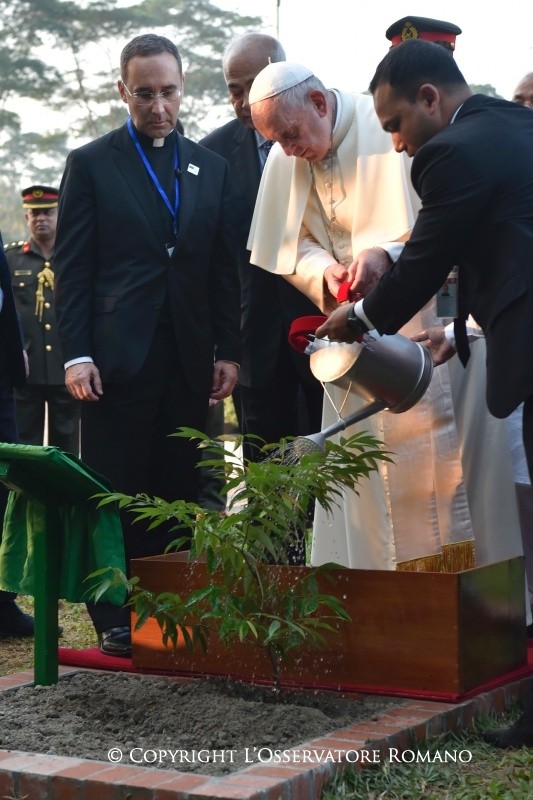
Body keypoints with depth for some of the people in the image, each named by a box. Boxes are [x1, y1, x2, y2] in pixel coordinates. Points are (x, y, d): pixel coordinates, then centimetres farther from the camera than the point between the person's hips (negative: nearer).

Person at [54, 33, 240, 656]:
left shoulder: (209, 168, 15)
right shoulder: (91, 164, 5)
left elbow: (224, 271, 15)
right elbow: (71, 269, 0)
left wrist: (227, 351, 6)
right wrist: (76, 355, -8)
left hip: (190, 359, 3)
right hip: (117, 358, -3)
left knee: (178, 495, 4)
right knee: (115, 494, -1)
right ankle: (115, 621, 6)